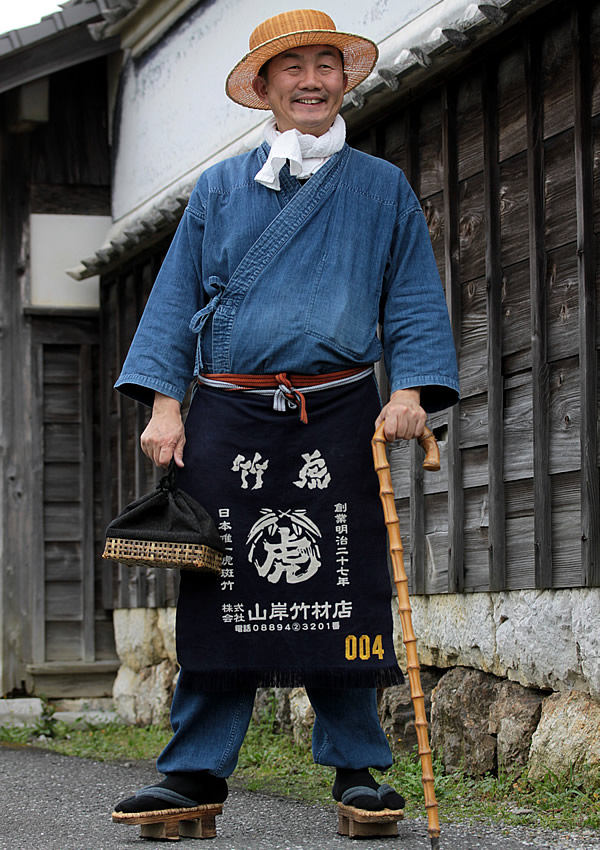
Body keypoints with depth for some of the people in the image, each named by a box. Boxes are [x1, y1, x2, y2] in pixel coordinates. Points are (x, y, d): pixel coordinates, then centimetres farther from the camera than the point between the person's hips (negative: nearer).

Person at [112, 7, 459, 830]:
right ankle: (196, 770, 4)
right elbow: (176, 299, 12)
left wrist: (412, 391, -6)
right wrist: (164, 404, 1)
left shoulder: (383, 189, 12)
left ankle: (356, 767, 10)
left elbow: (415, 302, 10)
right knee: (218, 594, -1)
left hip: (339, 418, 0)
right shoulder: (219, 189, 13)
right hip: (228, 416, 1)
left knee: (345, 596, -1)